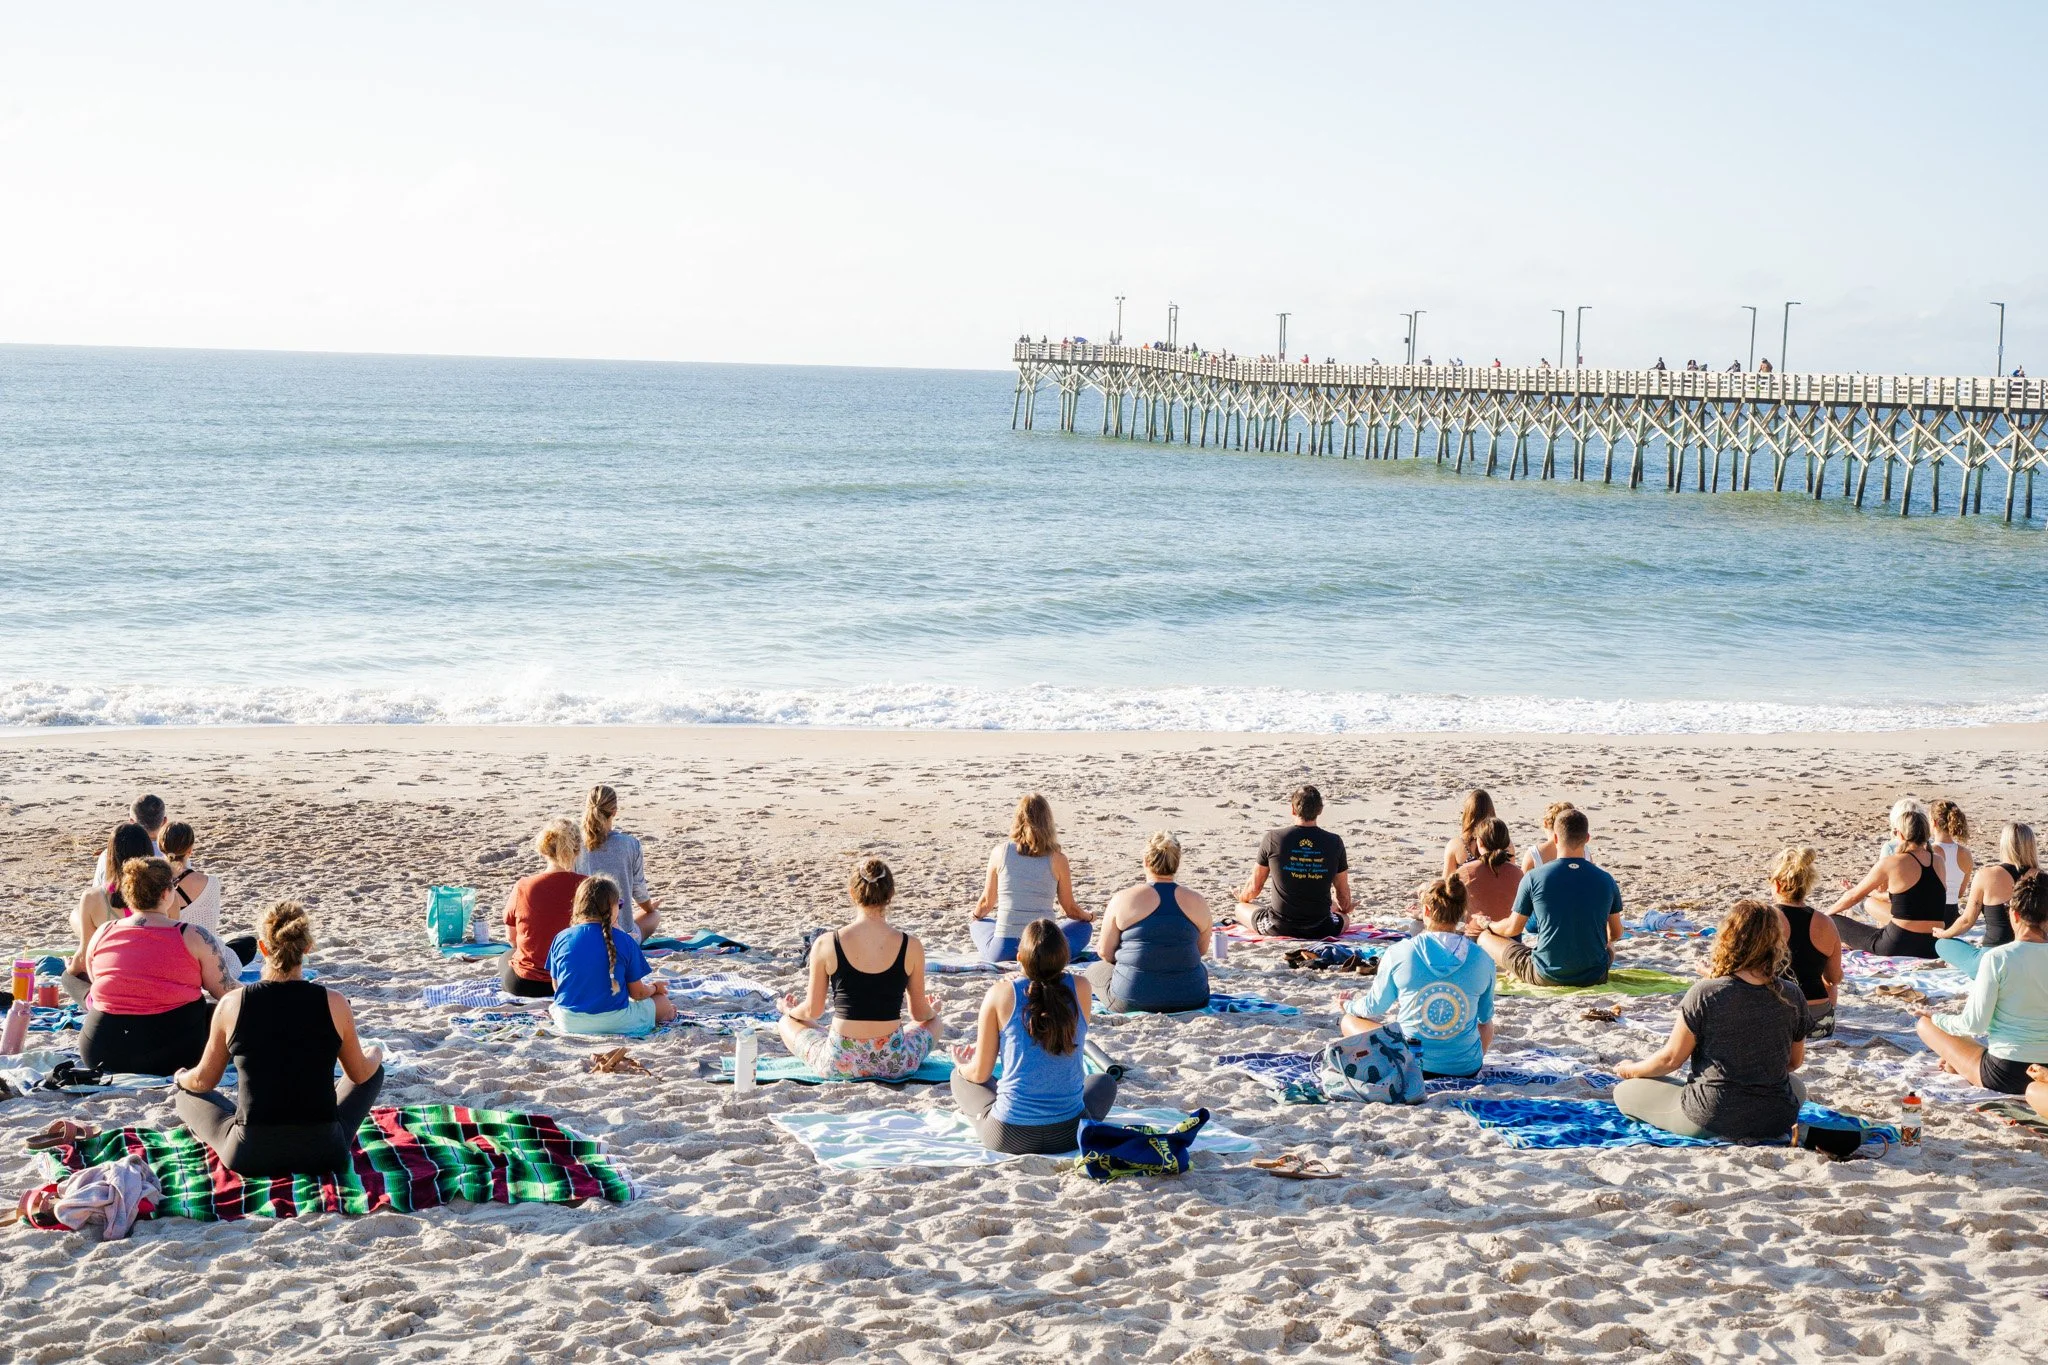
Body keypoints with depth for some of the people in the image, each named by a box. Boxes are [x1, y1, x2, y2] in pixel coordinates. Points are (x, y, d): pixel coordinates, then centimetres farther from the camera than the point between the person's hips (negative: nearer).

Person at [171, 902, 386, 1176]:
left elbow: (203, 1081, 6)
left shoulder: (232, 1004, -8)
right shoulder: (334, 1004, -9)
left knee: (187, 1092, 28)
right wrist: (375, 1055, 32)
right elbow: (360, 1074, 8)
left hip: (249, 1156, 0)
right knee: (374, 1070, 28)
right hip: (323, 1154, 0)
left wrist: (180, 1079, 31)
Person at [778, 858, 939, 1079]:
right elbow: (920, 1013, 5)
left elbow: (812, 1011, 2)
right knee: (933, 1022, 33)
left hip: (838, 1063, 0)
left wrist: (789, 1010, 26)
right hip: (895, 1064, 1)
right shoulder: (911, 947, -8)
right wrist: (932, 1011, 30)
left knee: (788, 1023, 29)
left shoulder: (826, 945, -9)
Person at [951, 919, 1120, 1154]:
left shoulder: (1000, 994, -9)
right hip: (1070, 1135, 2)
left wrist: (962, 1066, 22)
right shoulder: (1080, 989, -5)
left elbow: (980, 1073, -1)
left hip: (1008, 1137, -2)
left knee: (961, 1077, 28)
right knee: (1105, 1081, 34)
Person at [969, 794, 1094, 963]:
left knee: (978, 924, 36)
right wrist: (1090, 917, 33)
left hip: (1003, 951, 2)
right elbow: (1070, 909, 9)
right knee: (1084, 926, 28)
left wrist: (975, 916, 36)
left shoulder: (999, 852, 1)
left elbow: (987, 902, 11)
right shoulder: (1057, 859, -2)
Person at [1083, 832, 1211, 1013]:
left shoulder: (1123, 899, -8)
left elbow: (1105, 952, -1)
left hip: (1130, 1000, -4)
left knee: (1094, 970, 28)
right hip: (1190, 999, 4)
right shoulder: (1198, 903, -2)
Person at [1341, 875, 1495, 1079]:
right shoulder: (1482, 960, -6)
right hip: (1466, 1068, 3)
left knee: (1348, 1021, 24)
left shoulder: (1399, 953, -11)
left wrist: (1349, 1006, 28)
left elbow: (1375, 1008, 4)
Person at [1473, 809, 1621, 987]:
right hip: (1595, 976, 3)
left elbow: (1513, 928, 3)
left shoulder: (1534, 878, -8)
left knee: (1485, 937, 14)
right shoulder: (1606, 880, -1)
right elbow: (1615, 933, 11)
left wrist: (1488, 925, 26)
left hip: (1547, 976, -2)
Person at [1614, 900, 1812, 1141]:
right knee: (1796, 1086, 40)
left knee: (1624, 1091, 13)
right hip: (1777, 1121, 5)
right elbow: (1795, 1061, 9)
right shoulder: (1791, 996, -6)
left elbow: (1671, 1058, -9)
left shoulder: (1704, 994, -18)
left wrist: (1631, 1070, 12)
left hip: (1710, 1121, -5)